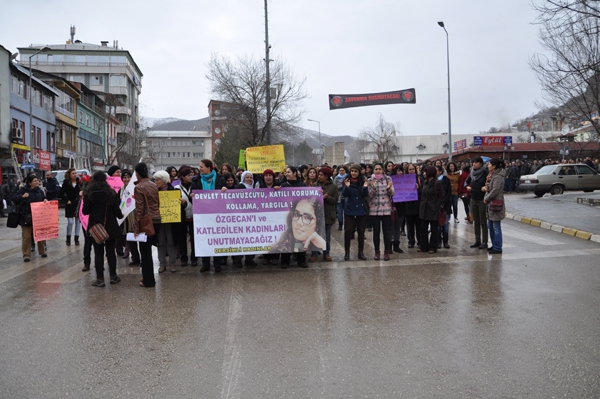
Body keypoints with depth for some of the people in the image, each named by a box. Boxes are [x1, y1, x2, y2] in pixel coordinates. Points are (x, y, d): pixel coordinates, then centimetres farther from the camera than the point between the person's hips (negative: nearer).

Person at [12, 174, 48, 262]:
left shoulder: (39, 190, 4)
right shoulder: (23, 190, -7)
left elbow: (43, 199, 16)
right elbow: (14, 199, -6)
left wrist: (45, 200, -6)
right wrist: (22, 196, -22)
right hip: (26, 217, -3)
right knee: (26, 236, 2)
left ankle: (42, 251, 28)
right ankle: (26, 255, 9)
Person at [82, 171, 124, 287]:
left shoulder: (88, 194, -7)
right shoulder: (111, 193, -7)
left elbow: (85, 211, -4)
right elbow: (117, 211, -6)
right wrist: (120, 215, 15)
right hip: (110, 227, 1)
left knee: (98, 253, 4)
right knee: (110, 251, 11)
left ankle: (100, 278, 6)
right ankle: (113, 276, 18)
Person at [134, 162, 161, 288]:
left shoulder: (139, 187, -11)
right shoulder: (154, 185, 9)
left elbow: (139, 208, -13)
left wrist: (136, 227, -10)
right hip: (156, 220, 7)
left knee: (145, 252, 2)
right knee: (147, 250, 17)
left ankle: (148, 281, 7)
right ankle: (147, 276, 24)